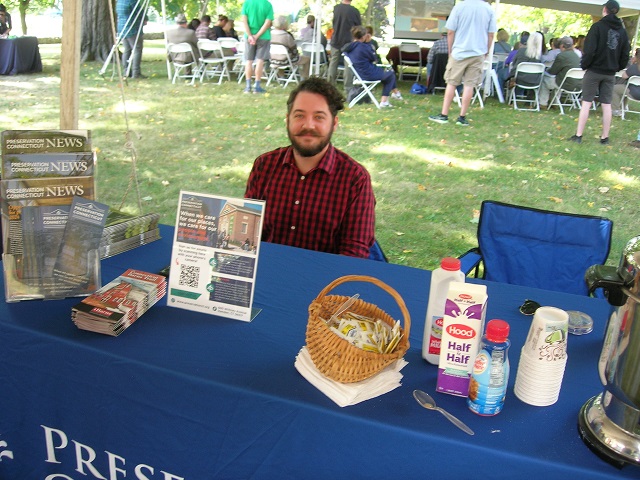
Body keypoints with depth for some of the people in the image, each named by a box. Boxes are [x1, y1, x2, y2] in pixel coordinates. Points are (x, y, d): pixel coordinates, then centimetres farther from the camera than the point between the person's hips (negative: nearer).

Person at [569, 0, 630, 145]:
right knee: (607, 104, 7)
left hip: (594, 70, -4)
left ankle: (578, 136, -2)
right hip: (610, 73, 4)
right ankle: (605, 137, 11)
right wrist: (618, 67, 19)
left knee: (586, 103, -1)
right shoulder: (622, 31, 7)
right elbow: (625, 55, 8)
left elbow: (590, 50, -16)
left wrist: (584, 65, -3)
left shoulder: (598, 26, -9)